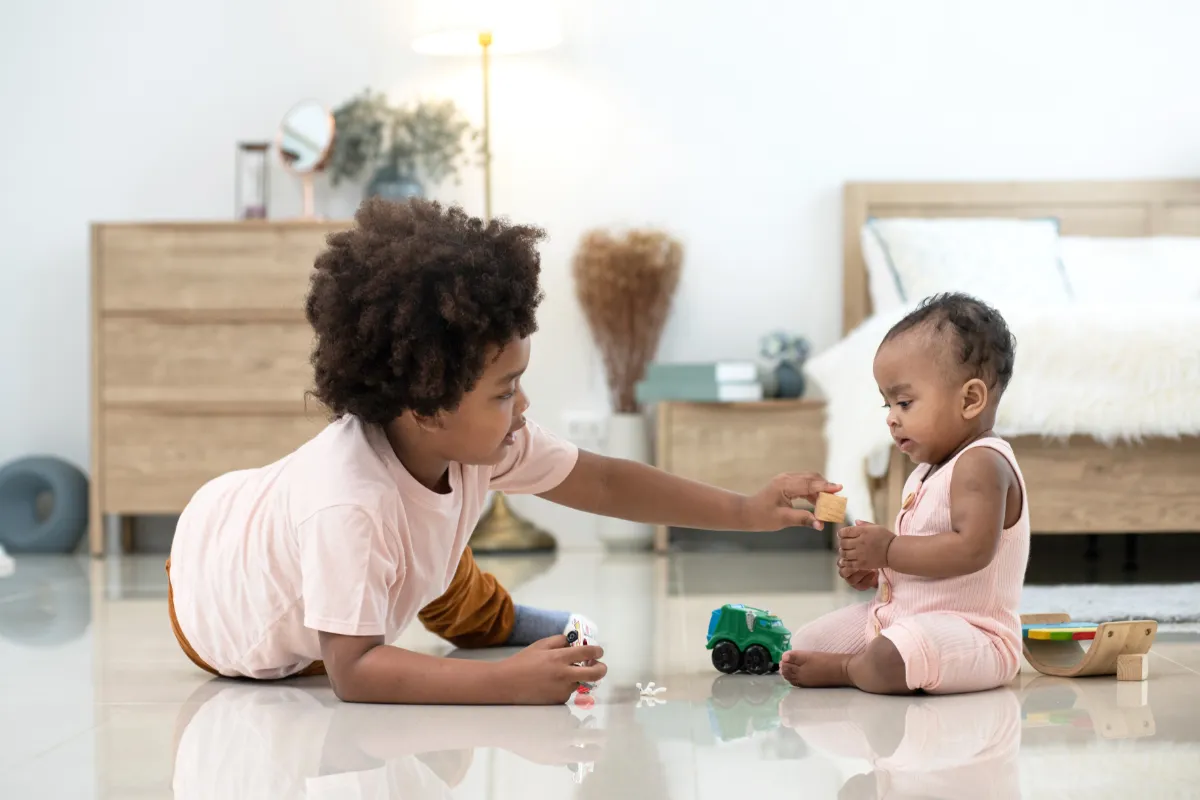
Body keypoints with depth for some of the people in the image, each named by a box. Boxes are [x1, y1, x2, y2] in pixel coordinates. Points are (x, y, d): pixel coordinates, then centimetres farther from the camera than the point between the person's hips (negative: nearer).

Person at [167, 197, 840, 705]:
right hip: (226, 620, -6)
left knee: (484, 618, 14)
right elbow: (352, 671, -46)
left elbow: (602, 482, -13)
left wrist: (747, 511, -16)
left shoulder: (474, 435, -25)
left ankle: (510, 623, 42)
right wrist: (510, 684, -53)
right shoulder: (347, 505, -47)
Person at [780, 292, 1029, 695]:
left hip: (971, 632, -10)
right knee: (805, 643, 9)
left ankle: (845, 669, -10)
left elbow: (972, 549, -30)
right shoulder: (927, 473, 17)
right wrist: (874, 570, 5)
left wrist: (888, 549, -21)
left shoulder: (982, 464, -16)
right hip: (896, 616, 10)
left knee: (891, 660, -39)